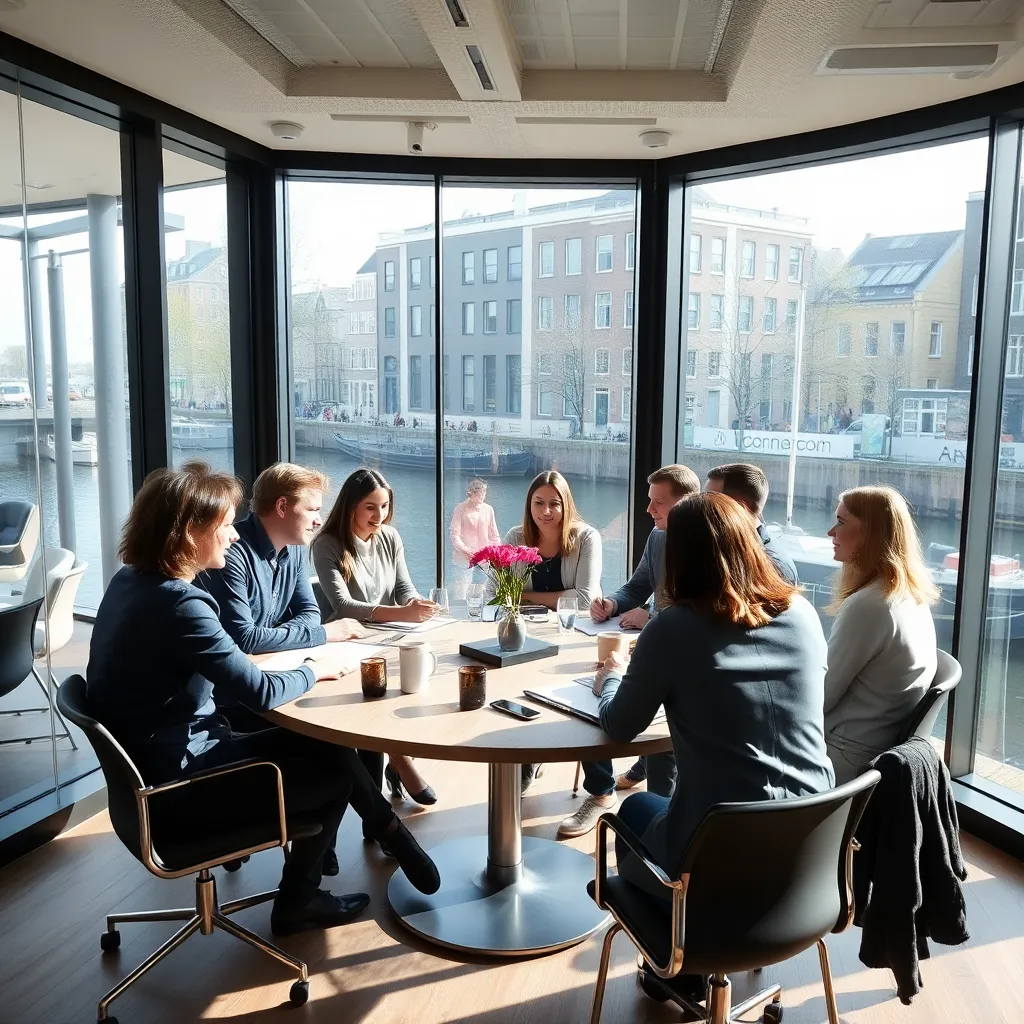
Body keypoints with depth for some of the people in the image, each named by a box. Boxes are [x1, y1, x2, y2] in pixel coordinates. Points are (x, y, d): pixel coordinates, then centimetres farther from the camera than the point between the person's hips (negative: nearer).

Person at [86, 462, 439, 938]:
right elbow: (262, 693, -26)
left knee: (323, 744, 10)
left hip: (154, 767, 8)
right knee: (337, 771, 8)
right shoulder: (178, 604, -27)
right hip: (181, 787, -8)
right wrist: (316, 670, -7)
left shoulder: (131, 580, 2)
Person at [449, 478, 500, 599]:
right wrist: (465, 550, -20)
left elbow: (494, 534, 16)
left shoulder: (488, 509, 9)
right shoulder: (461, 509, -2)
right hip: (465, 558, -4)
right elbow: (454, 534, -7)